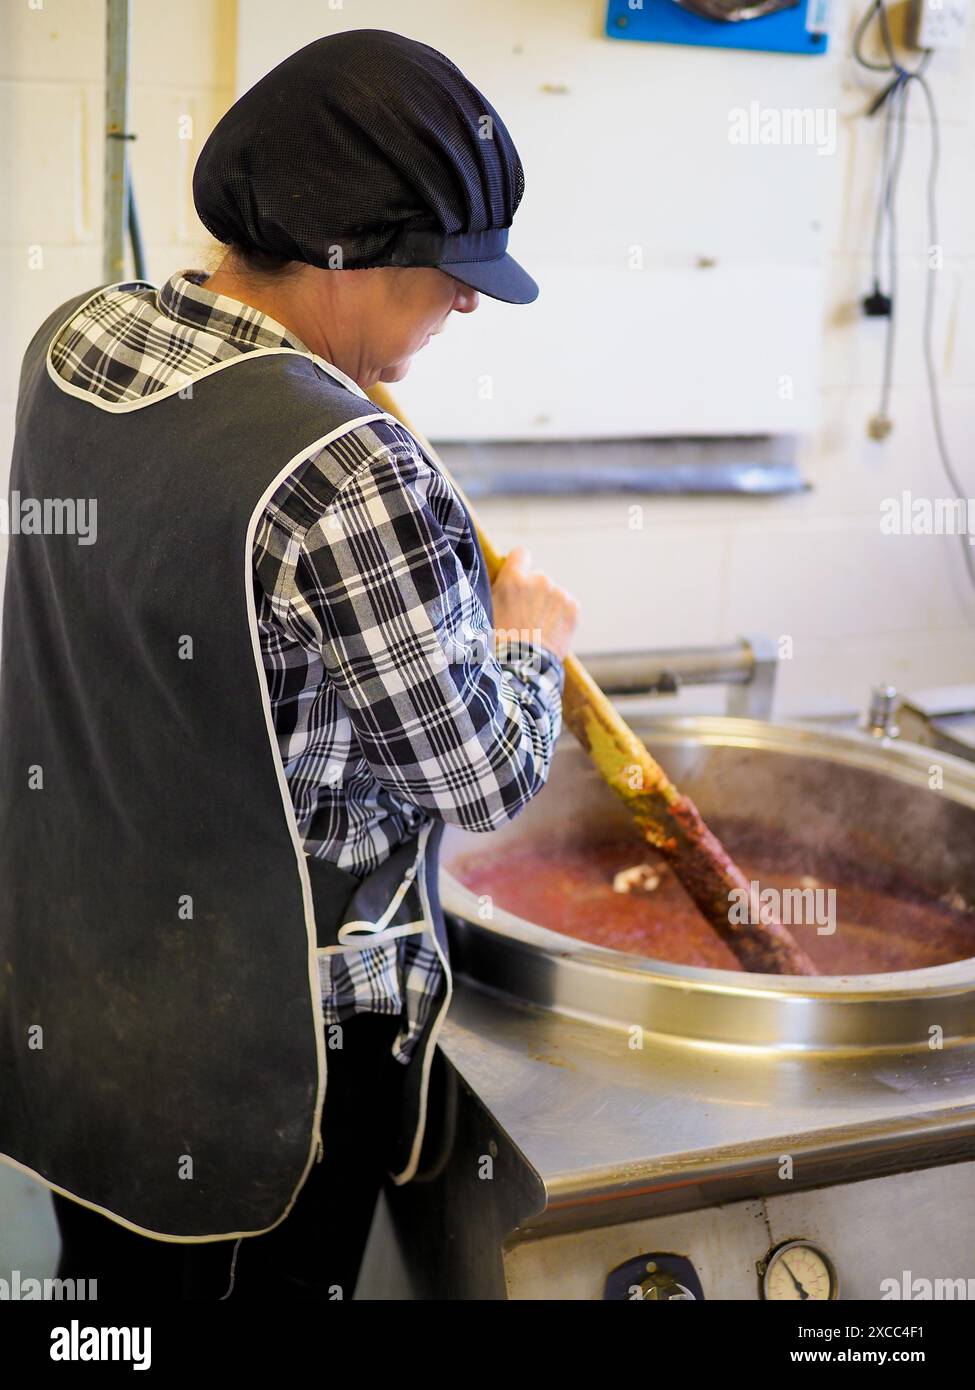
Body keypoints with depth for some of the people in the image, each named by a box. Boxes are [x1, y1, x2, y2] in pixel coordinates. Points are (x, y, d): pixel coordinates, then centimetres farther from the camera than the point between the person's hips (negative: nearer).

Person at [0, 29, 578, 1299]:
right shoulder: (350, 476, -31)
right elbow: (486, 778, -20)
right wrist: (530, 638, 0)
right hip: (272, 1031, -7)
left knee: (107, 1271, 27)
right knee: (271, 1275, 19)